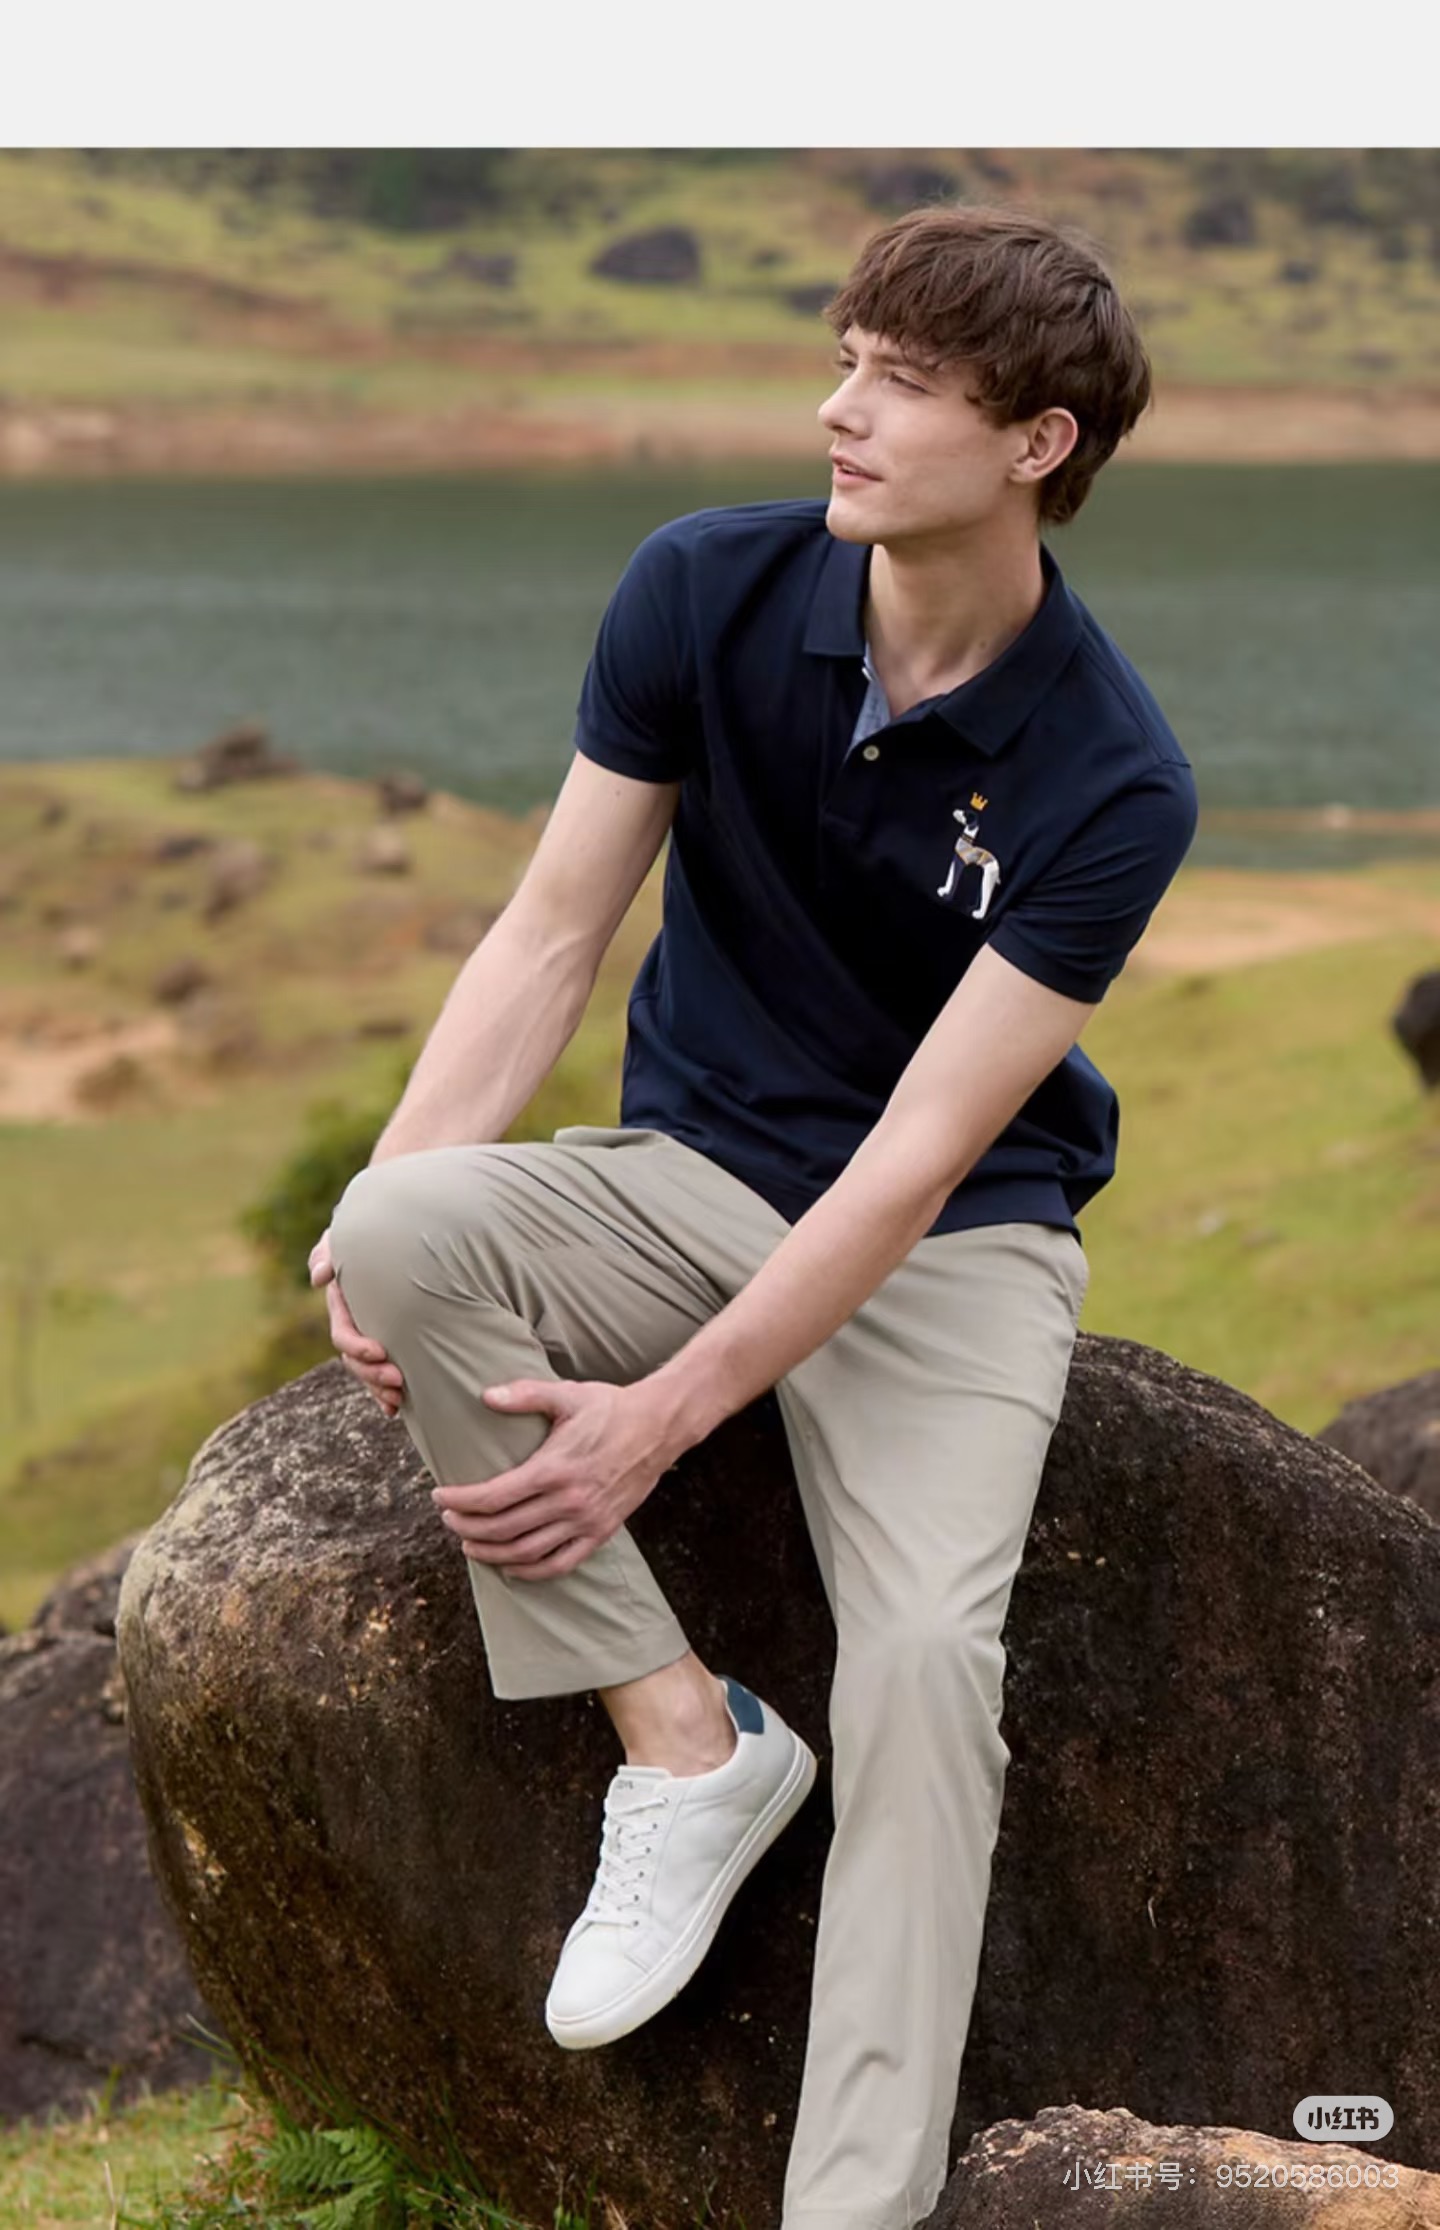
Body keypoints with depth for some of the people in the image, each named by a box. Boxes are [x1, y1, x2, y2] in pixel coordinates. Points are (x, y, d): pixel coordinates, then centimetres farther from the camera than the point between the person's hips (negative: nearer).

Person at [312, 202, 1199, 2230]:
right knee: (415, 1226, -29)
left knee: (928, 1656, -30)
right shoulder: (706, 590, -9)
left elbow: (922, 1150, -21)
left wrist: (665, 1415, -26)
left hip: (955, 1246, -3)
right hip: (694, 1172, 4)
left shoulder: (1109, 778, -19)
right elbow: (555, 927, -4)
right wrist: (393, 1198, -20)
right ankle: (686, 1739, -18)